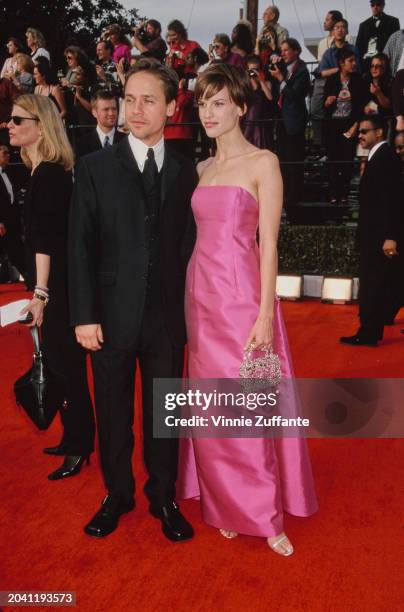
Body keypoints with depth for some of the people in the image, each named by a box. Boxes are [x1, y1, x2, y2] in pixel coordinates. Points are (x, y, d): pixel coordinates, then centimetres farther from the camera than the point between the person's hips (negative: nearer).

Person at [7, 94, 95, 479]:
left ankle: (80, 449, 14)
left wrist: (40, 293, -21)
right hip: (56, 286, 9)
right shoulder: (44, 172, 13)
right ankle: (73, 438, 30)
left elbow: (46, 239, -20)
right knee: (61, 365, 16)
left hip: (57, 289, -9)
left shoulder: (49, 175, -15)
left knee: (67, 366, 0)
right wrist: (39, 288, 17)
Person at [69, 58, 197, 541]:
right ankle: (117, 495, 34)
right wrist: (84, 315, -9)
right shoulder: (95, 167, 0)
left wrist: (189, 309, 0)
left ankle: (164, 498, 32)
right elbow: (80, 246, -4)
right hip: (112, 316, -1)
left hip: (167, 317, 1)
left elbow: (188, 247, 5)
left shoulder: (186, 173, 5)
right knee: (113, 414, 13)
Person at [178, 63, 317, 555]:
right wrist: (190, 296, 8)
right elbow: (200, 235, 14)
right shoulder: (201, 169, 14)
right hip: (200, 294, 6)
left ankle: (265, 513, 19)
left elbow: (269, 243, -9)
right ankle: (227, 505, 29)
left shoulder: (263, 163, -3)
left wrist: (265, 314, -15)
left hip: (241, 294, -6)